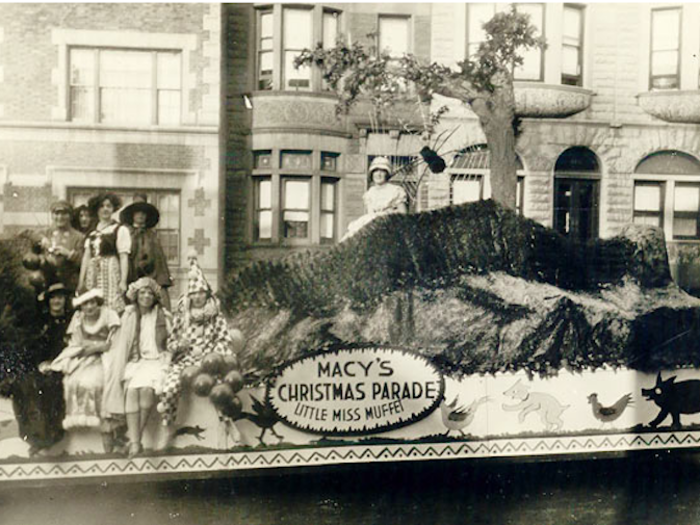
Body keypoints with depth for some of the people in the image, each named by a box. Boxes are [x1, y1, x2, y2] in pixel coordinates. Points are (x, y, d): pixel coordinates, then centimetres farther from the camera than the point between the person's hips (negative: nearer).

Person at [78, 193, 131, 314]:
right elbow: (86, 256, 16)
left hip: (111, 270, -5)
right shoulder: (92, 232, 16)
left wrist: (123, 281, -13)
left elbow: (124, 257, -6)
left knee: (112, 307, -12)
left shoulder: (120, 230, 1)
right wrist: (81, 281, 13)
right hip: (93, 272, 5)